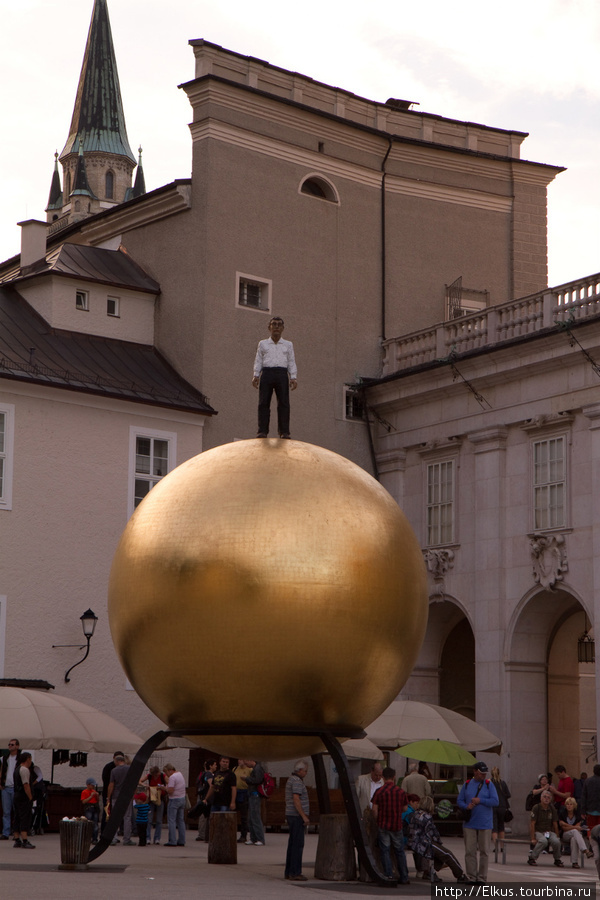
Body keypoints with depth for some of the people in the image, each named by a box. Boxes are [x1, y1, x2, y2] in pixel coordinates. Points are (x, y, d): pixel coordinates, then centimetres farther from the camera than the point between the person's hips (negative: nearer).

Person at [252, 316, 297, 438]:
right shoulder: (263, 344, 20)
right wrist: (256, 376, -1)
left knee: (283, 403, -11)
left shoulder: (288, 345, 20)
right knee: (264, 403, -11)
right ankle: (262, 431, -15)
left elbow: (291, 363, 14)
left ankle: (284, 432, -13)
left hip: (282, 374, 0)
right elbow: (258, 361, 14)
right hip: (266, 373, 0)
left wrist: (293, 378, 1)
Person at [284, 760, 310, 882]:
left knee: (292, 844, 11)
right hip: (297, 816, -10)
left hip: (291, 816, 10)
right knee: (298, 845, -10)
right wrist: (304, 816, -22)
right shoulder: (297, 781, -14)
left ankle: (289, 872, 13)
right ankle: (295, 873, -11)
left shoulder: (291, 780, 18)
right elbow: (296, 800, -22)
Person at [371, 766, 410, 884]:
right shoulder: (401, 791, -1)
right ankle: (404, 877, 14)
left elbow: (374, 809, -8)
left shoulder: (379, 791, -7)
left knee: (385, 851, 4)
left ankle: (388, 876, -4)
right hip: (397, 825, 2)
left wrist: (378, 821, 7)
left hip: (383, 825, -2)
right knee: (399, 851, 11)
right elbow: (405, 808, 7)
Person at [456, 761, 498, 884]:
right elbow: (459, 800, 10)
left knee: (484, 851, 1)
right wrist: (466, 806, -10)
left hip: (485, 824, -1)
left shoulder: (488, 784, 4)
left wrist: (480, 801, -11)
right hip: (469, 823, 1)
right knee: (470, 851, 0)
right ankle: (471, 877, 6)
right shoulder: (467, 784, 10)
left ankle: (482, 877, 7)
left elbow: (495, 801, -4)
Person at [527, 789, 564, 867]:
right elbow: (532, 824, -10)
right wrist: (533, 838, -15)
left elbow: (555, 824, 11)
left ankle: (557, 859, -1)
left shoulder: (552, 809, 5)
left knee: (556, 841, -28)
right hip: (538, 831, -4)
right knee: (544, 841, -37)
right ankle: (531, 857, -19)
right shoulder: (536, 808, -8)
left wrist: (557, 836, 7)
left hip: (549, 831, 4)